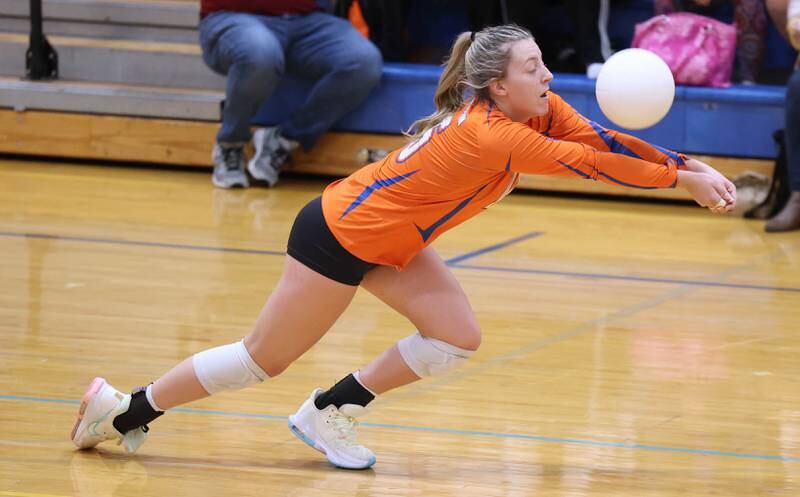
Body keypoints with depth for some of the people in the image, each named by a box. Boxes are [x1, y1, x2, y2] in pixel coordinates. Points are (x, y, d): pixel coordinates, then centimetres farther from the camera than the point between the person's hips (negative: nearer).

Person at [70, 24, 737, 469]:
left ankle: (330, 412, 12)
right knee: (263, 360, 1)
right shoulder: (493, 136, -32)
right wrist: (682, 178, -29)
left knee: (458, 337, -4)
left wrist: (688, 164, -23)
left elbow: (597, 139, -12)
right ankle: (122, 412, 16)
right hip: (341, 237, -9)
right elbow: (589, 164, -35)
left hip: (389, 239, 9)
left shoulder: (539, 108, -7)